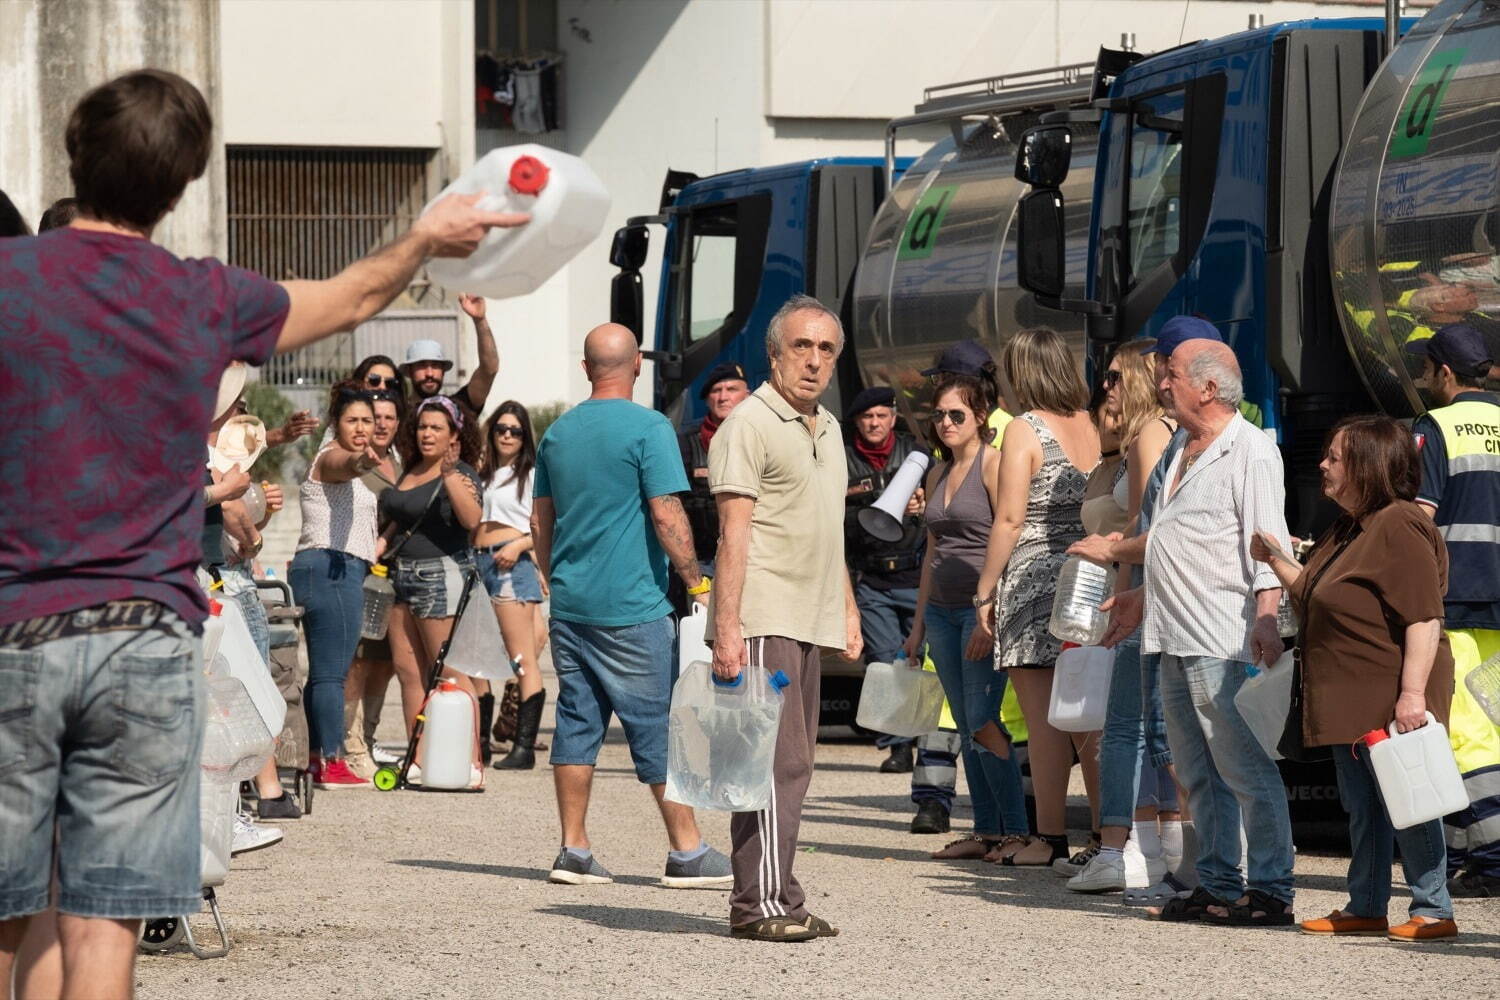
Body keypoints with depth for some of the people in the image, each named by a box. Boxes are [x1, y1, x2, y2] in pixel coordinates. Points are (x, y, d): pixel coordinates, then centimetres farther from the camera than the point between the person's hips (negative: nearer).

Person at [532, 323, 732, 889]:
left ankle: (573, 851, 7)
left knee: (577, 723, 8)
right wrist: (696, 583, -7)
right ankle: (687, 853, 1)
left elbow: (540, 520, 16)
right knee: (658, 726, -1)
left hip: (570, 605, 6)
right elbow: (666, 515, -15)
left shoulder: (559, 433, 10)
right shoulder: (649, 428, -10)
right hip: (632, 608, -6)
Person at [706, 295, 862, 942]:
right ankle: (764, 902, -13)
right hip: (762, 622, -9)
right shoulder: (750, 425, -8)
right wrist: (726, 628, -20)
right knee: (778, 761, -13)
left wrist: (848, 609, 23)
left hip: (809, 623, 9)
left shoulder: (827, 429, 19)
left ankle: (764, 900, 11)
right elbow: (735, 534, -14)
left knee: (793, 763, 8)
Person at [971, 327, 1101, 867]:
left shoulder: (1025, 430, -8)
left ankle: (1050, 836, -4)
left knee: (1043, 718, -4)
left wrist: (985, 595, -5)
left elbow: (1009, 520, -11)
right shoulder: (1093, 428, 8)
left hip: (1033, 579, -6)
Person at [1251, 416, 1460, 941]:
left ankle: (1434, 910, -1)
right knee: (1361, 806, 15)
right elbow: (1312, 596, 29)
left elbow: (1424, 618, -23)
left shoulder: (1398, 527, -16)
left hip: (1393, 703, -10)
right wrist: (1276, 561, 14)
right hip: (1352, 701, 10)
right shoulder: (1347, 531, 17)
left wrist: (1413, 692, -28)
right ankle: (1365, 907, 22)